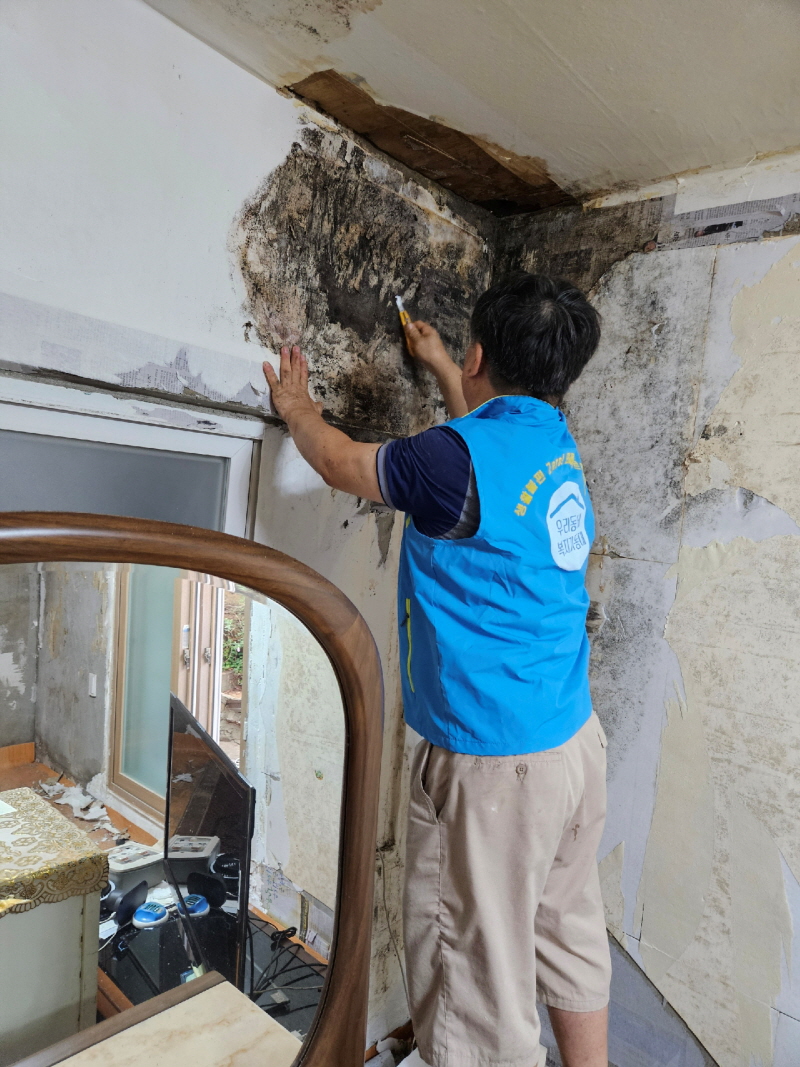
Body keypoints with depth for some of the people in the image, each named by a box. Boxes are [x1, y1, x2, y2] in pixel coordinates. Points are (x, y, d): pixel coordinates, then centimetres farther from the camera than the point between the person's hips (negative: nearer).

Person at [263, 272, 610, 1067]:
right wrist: (439, 367, 42)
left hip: (495, 763, -9)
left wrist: (297, 407, 18)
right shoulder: (554, 441, 5)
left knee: (480, 984, 9)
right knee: (571, 941, 24)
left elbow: (340, 463, -2)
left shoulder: (458, 458, -20)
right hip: (577, 738, 9)